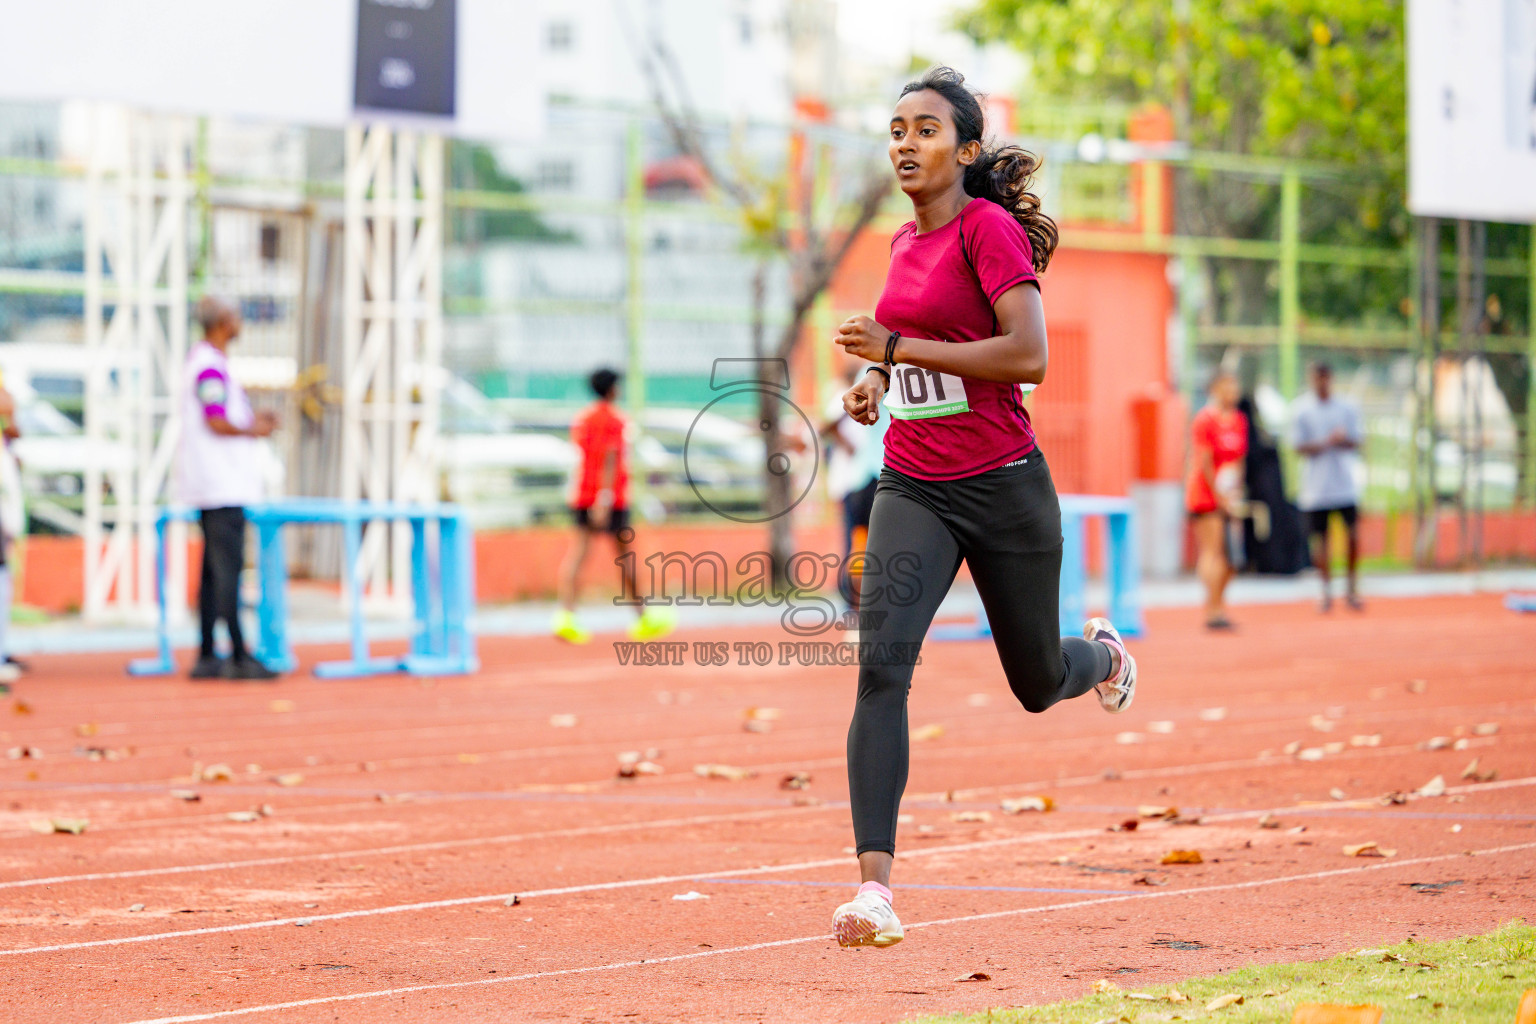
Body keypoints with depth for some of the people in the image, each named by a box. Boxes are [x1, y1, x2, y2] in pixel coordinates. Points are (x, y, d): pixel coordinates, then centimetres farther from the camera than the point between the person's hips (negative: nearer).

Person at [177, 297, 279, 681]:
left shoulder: (199, 359, 17)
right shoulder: (211, 366, -15)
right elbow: (216, 423, -21)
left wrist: (251, 419, 17)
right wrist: (252, 431, -7)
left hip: (208, 486, 11)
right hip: (223, 486, -11)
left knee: (214, 569, 10)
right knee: (227, 568, -10)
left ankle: (207, 656, 11)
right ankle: (239, 657, -12)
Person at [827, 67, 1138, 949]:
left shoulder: (990, 228, -12)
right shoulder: (907, 242, 10)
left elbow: (1027, 355, -22)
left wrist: (898, 348, -21)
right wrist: (879, 380, 8)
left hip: (1004, 486, -5)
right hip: (913, 489, 5)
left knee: (1038, 684, 13)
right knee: (881, 662, -17)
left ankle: (1102, 654, 52)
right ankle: (876, 885, -23)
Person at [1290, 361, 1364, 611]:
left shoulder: (1347, 408, 6)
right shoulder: (1302, 411, 1)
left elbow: (1356, 442, 6)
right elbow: (1298, 447, -4)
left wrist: (1343, 440, -17)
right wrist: (1326, 442, -20)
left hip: (1345, 484, 1)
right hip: (1316, 485, -1)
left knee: (1353, 534, -7)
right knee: (1319, 537, 1)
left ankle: (1352, 588, 8)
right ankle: (1327, 592, 12)